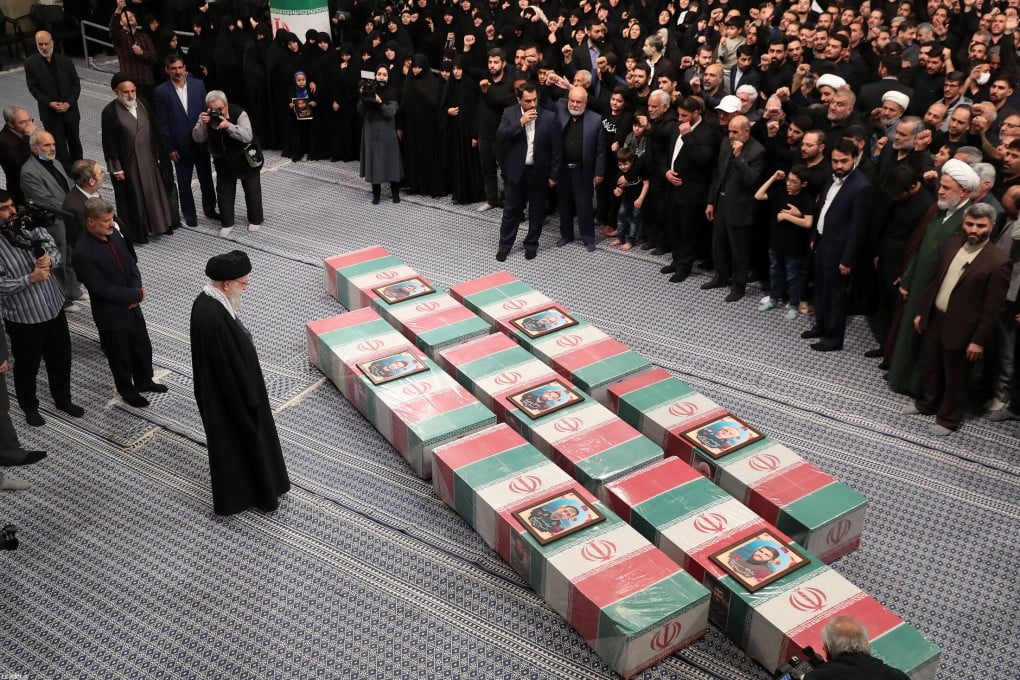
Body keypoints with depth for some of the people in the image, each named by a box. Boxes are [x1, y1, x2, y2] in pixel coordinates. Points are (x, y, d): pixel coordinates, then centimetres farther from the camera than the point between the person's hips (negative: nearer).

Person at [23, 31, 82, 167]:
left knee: (74, 142, 15)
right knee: (60, 147, -1)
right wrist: (49, 103, -17)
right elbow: (33, 88, -4)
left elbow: (76, 85, 1)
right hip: (50, 113, -2)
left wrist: (69, 103, -12)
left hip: (70, 110, 2)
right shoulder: (31, 63, -4)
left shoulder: (66, 61, 0)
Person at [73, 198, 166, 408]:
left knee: (143, 347, 23)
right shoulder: (83, 253, -29)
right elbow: (102, 289, -25)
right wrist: (136, 295, -18)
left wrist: (137, 290, -12)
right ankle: (127, 391, 39)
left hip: (132, 306, 7)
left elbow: (130, 262, 4)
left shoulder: (113, 233, -7)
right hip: (111, 315, -7)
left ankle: (144, 381, 48)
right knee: (120, 356, 16)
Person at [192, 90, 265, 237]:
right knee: (224, 192, 8)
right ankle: (226, 223, 21)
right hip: (223, 161, 4)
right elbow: (197, 138, -14)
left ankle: (255, 220, 29)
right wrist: (202, 124, -34)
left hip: (245, 158, -3)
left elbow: (248, 136, -34)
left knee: (252, 190, 10)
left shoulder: (238, 113, -26)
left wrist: (228, 126, -45)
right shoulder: (206, 116, -13)